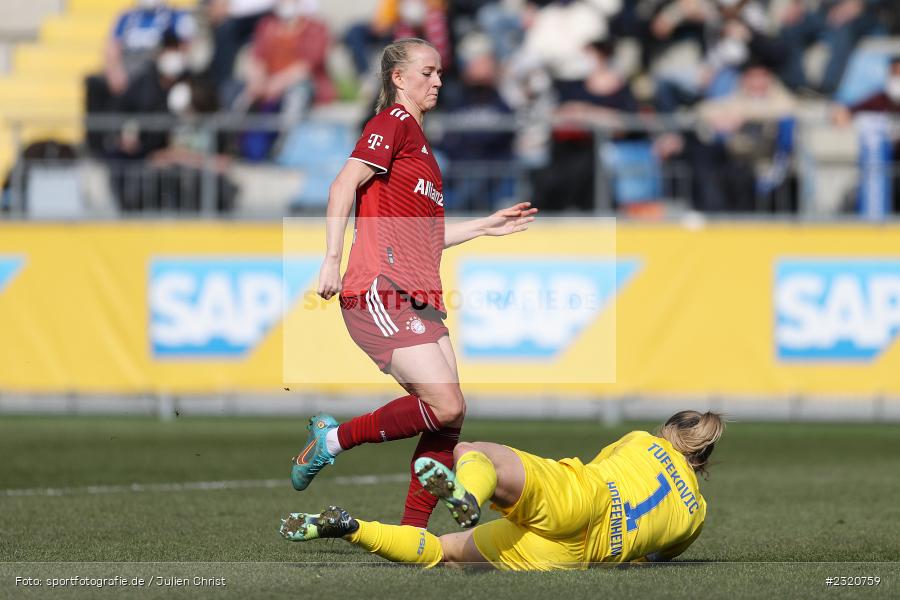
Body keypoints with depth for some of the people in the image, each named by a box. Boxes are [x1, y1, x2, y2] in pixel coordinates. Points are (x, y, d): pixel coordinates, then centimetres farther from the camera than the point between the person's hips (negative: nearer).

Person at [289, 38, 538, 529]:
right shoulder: (394, 123, -3)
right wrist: (332, 259, -22)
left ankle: (411, 535, 3)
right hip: (380, 294, -9)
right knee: (446, 406, -19)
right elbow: (344, 185, -14)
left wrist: (484, 226, 30)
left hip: (420, 300, 9)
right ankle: (333, 439, -3)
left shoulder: (416, 138, 25)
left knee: (448, 420, -1)